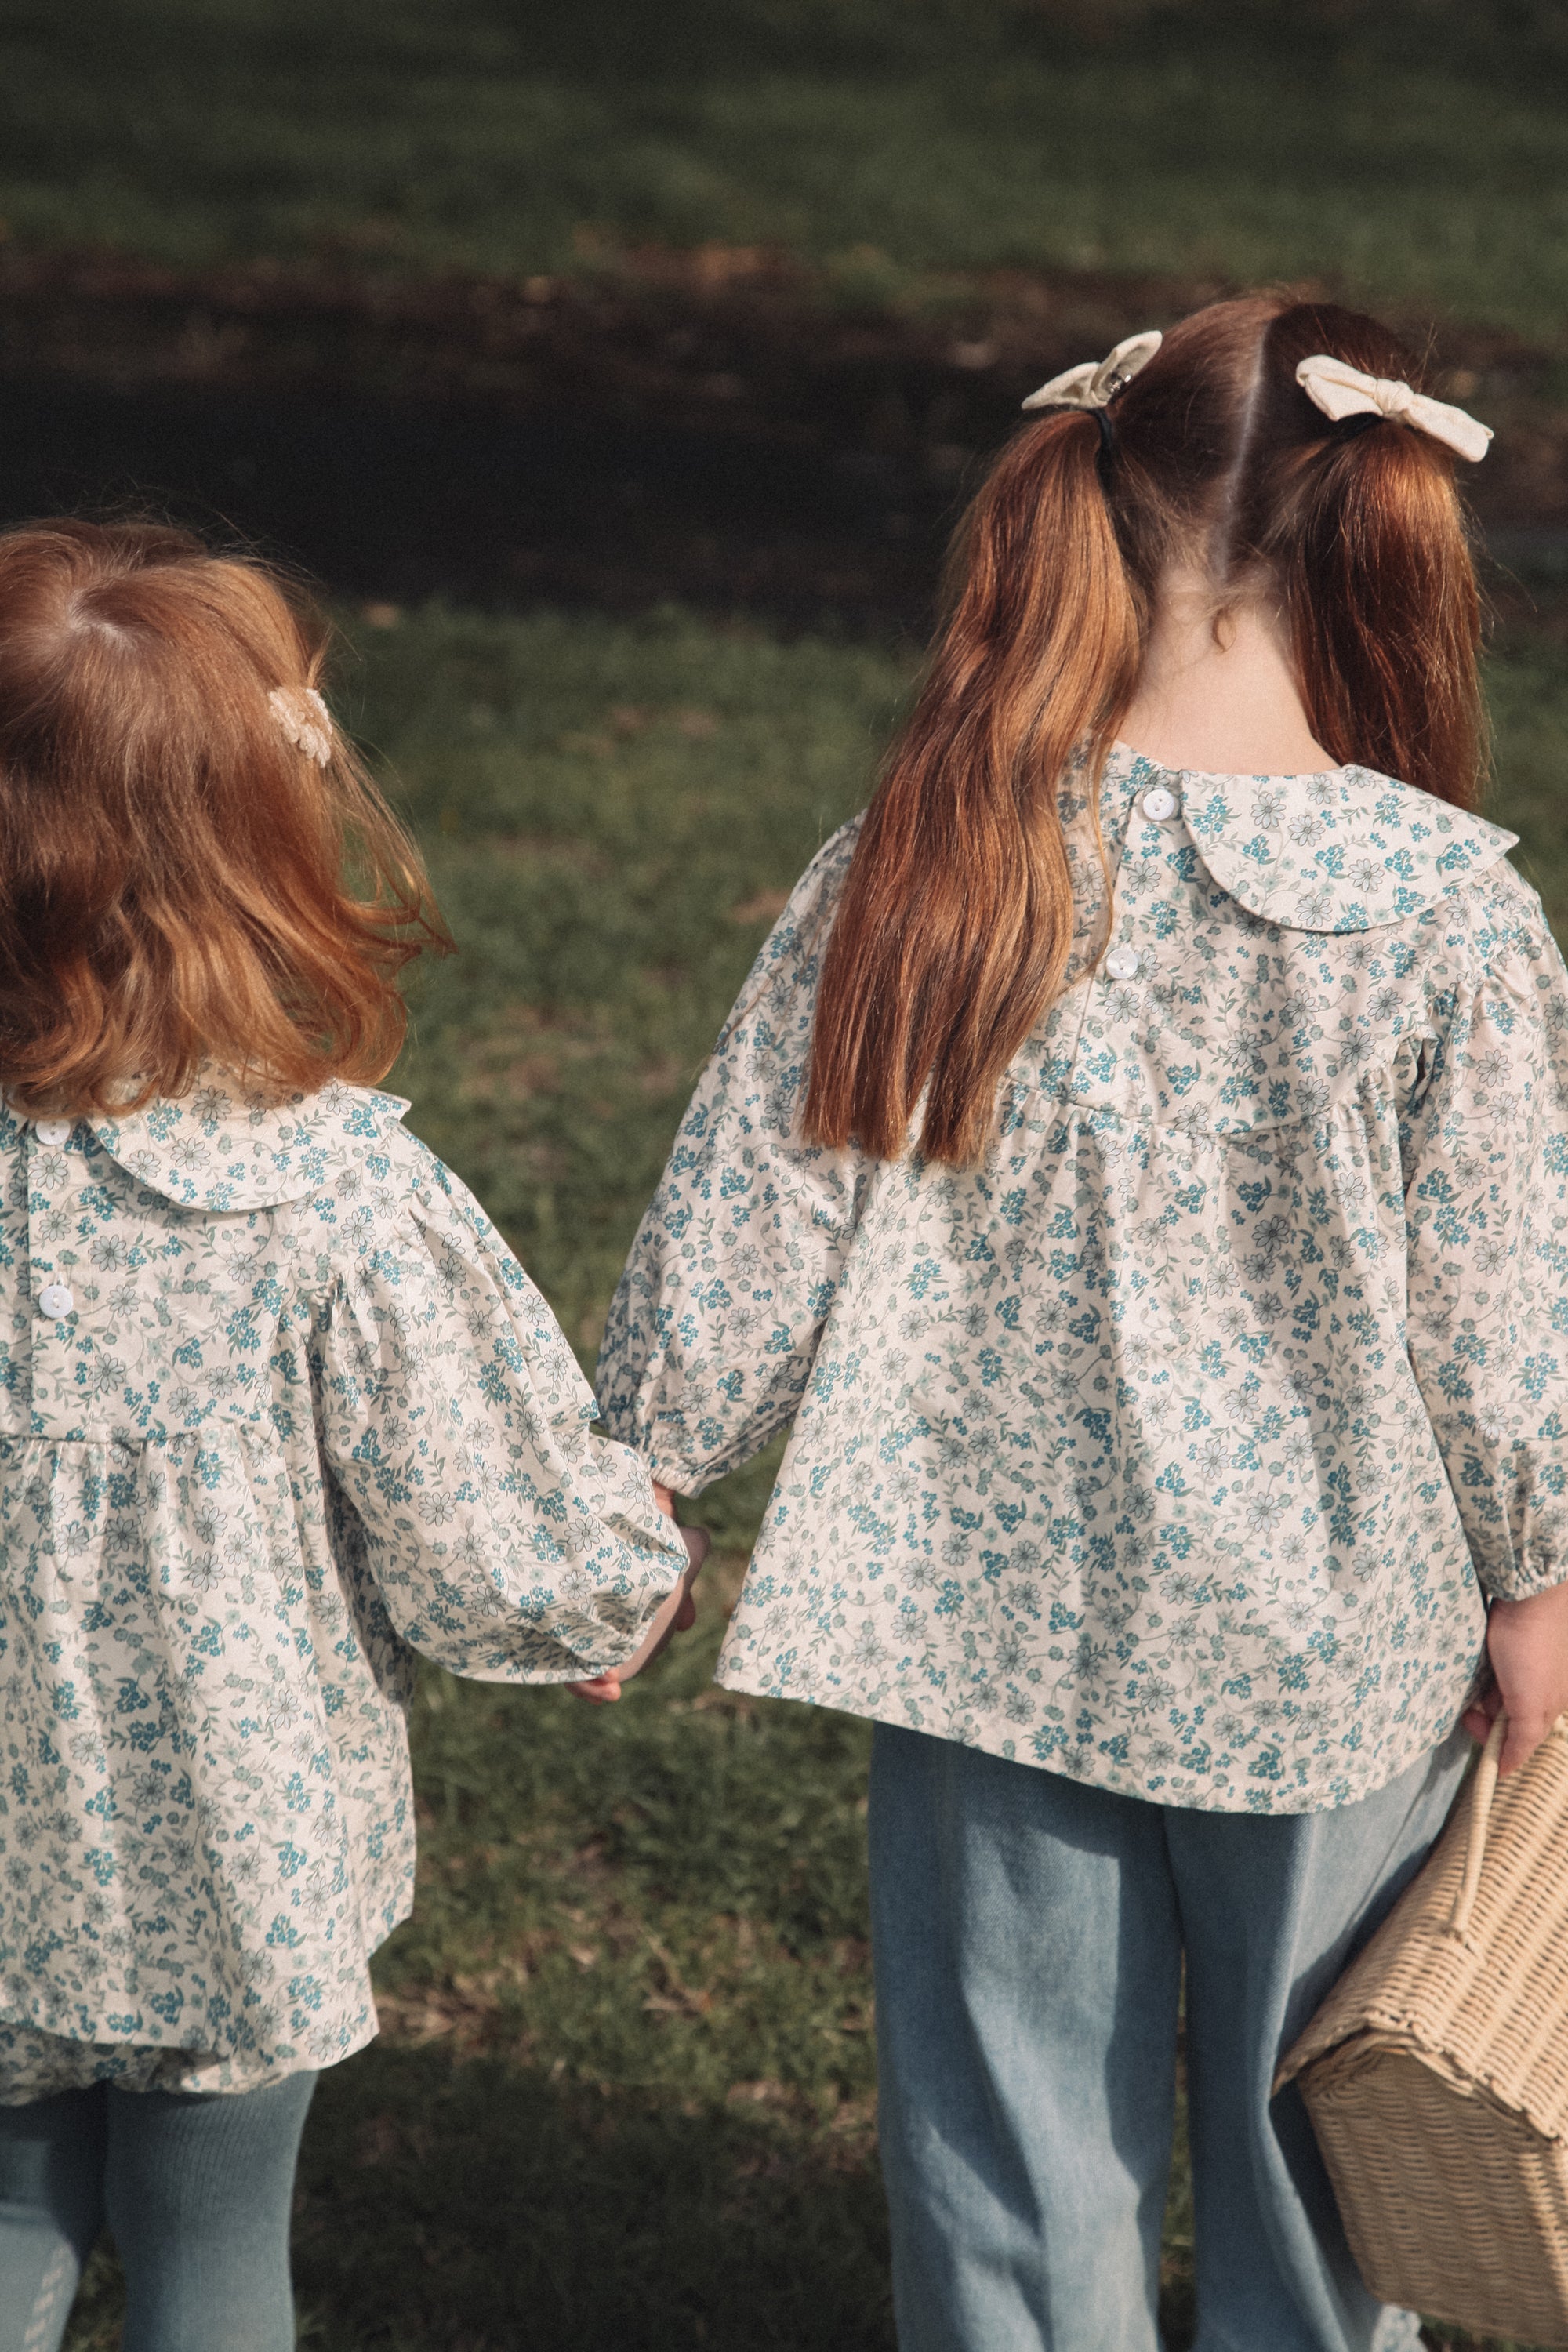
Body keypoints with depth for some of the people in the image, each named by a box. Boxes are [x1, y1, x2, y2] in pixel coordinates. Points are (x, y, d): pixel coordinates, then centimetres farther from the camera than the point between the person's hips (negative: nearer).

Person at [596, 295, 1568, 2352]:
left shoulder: (917, 871, -13)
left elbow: (746, 1221, -7)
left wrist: (636, 1485, 7)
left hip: (987, 1616, 1)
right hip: (1324, 1642, -1)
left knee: (1013, 2110, 17)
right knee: (1307, 2106, 20)